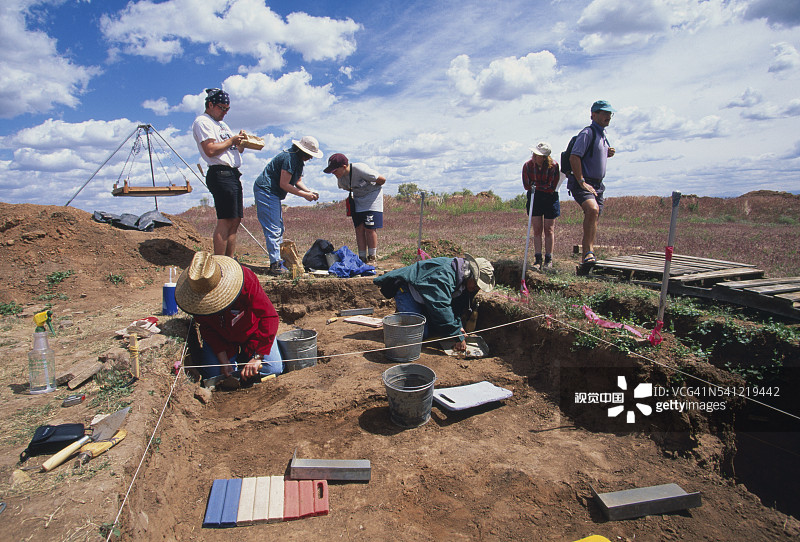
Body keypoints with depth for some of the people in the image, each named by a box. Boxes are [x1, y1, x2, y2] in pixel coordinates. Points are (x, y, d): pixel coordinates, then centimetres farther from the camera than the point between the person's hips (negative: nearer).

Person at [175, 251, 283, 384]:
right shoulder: (194, 291, -24)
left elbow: (269, 316, -34)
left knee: (273, 369, -13)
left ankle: (246, 355, 17)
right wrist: (224, 360, -21)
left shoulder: (246, 279, -36)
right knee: (212, 374, -15)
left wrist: (257, 358, -35)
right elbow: (207, 329, -13)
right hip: (221, 336, 2)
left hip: (251, 331, -2)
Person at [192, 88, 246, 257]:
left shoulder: (222, 124, 26)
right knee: (225, 221, -13)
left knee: (235, 220, 8)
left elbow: (236, 151, 25)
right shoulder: (202, 122, -3)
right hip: (220, 173, -10)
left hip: (232, 174, 10)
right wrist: (231, 141, -7)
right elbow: (210, 150, -17)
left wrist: (241, 142, 5)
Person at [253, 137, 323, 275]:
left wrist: (309, 192, -1)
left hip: (273, 194, 11)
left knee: (279, 229, 14)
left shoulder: (299, 160, 13)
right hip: (265, 191, -11)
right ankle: (275, 265, -9)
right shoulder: (290, 158, -19)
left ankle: (278, 260, 21)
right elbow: (284, 184, -22)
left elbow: (298, 181, 17)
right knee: (273, 230, -12)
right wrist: (304, 195, -17)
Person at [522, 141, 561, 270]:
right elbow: (527, 185, -5)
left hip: (550, 199, -2)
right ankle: (538, 259, 4)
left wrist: (536, 187, -15)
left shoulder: (553, 166, -16)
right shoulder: (528, 165, -9)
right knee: (537, 230, 0)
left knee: (549, 230, 0)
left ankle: (549, 260, 9)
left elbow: (552, 187, -16)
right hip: (534, 199, 2)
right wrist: (544, 187, -10)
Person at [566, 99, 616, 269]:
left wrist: (608, 153, 8)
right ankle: (588, 252, -28)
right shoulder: (587, 133, -10)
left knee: (594, 219, 9)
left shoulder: (603, 134, 19)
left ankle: (588, 254, 19)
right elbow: (574, 158, -20)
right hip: (581, 183, -9)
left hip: (597, 184, 9)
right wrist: (582, 182, -24)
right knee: (592, 210, -31)